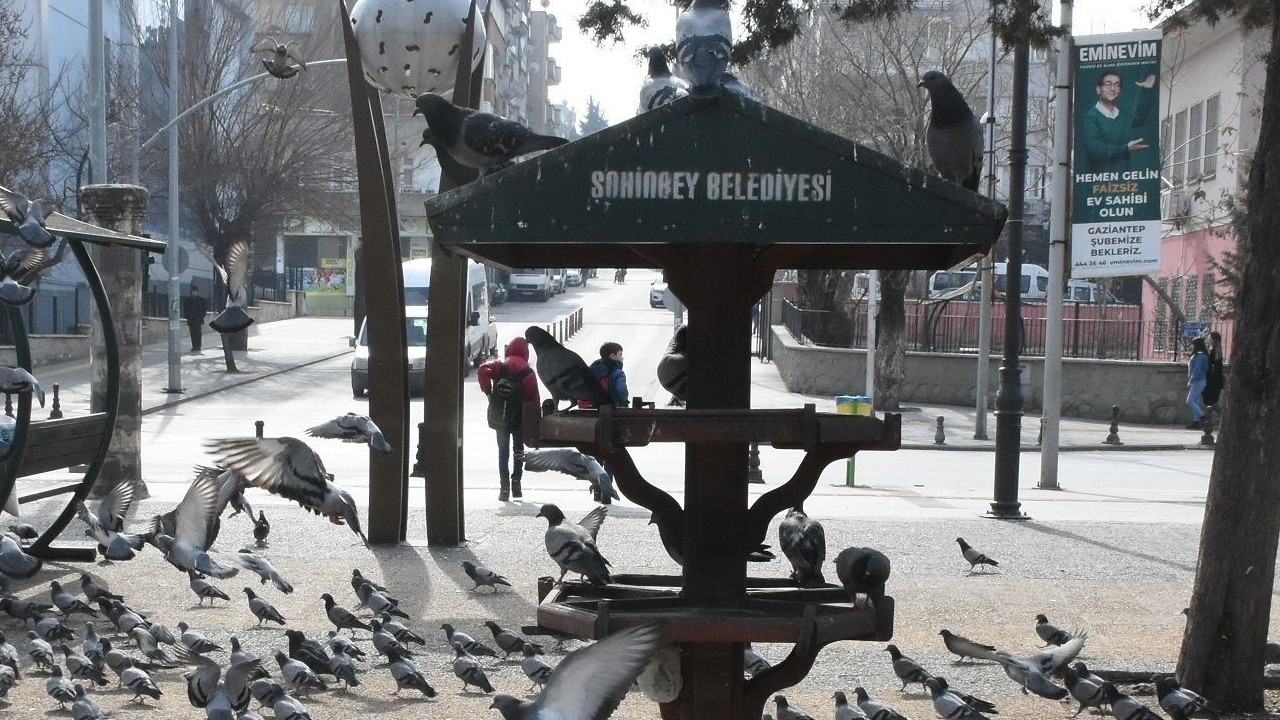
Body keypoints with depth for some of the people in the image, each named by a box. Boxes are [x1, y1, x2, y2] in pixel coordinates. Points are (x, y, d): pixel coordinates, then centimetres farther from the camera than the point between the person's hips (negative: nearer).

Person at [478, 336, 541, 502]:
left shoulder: (499, 366, -2)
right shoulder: (528, 372, -1)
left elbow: (483, 370, -23)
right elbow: (534, 397, -4)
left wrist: (487, 391, -11)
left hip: (500, 417, 0)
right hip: (520, 418, 0)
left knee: (503, 451, 6)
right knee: (518, 450, 15)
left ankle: (504, 488, -2)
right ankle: (516, 483, 7)